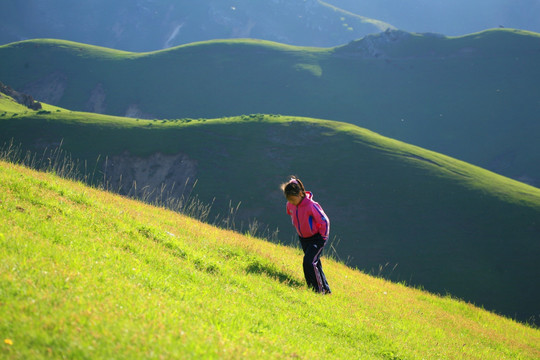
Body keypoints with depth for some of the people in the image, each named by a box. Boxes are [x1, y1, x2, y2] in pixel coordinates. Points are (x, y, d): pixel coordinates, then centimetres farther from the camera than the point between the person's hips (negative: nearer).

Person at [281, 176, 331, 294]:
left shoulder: (311, 206, -29)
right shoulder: (290, 205, -8)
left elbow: (324, 221, -20)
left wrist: (322, 237, -13)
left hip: (317, 238, -7)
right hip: (303, 239, 7)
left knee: (309, 262, -20)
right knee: (315, 263, 13)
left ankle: (318, 291, -10)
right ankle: (326, 289, 27)